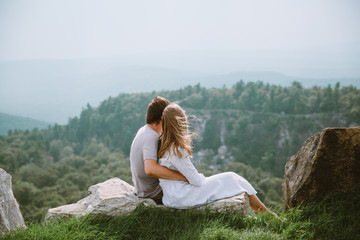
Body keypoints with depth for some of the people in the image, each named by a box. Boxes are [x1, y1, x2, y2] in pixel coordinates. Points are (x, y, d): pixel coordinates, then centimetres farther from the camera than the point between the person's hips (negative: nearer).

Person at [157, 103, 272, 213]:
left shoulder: (164, 144, 3)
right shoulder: (177, 150, -24)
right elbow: (197, 181, -17)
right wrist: (202, 177, 3)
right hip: (182, 198, -9)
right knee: (230, 179, 2)